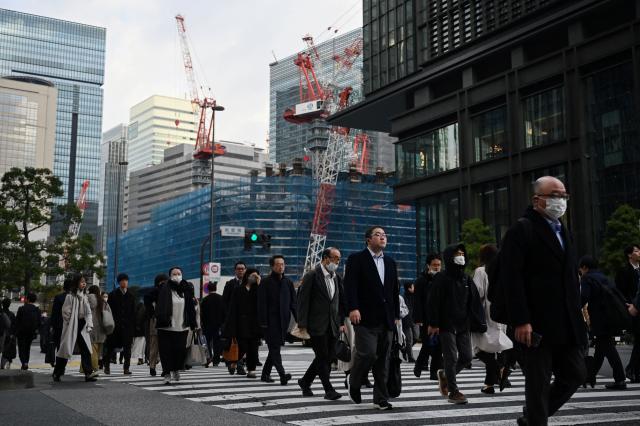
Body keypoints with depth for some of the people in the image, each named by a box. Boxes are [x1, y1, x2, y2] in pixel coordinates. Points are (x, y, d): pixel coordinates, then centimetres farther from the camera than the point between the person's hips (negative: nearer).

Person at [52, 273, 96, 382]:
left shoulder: (84, 296, 12)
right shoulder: (70, 296, -8)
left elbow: (88, 312, 13)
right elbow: (65, 312, -9)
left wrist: (89, 325, 3)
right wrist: (70, 323, -7)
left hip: (82, 326, 6)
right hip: (72, 327, -5)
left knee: (85, 349, -4)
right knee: (66, 349, 2)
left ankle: (88, 373, -9)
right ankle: (57, 373, 17)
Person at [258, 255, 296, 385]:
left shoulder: (288, 282, 12)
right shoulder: (265, 282, -2)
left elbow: (293, 303, 13)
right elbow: (262, 304, -6)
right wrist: (263, 322, -13)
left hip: (283, 320, 5)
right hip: (270, 321, -5)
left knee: (275, 348, 9)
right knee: (274, 348, -11)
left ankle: (265, 374, 20)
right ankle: (282, 374, -20)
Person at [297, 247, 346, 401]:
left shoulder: (337, 278, 13)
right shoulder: (312, 276, -7)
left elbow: (341, 302, 16)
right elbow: (303, 300, -9)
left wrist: (342, 322, 8)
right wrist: (302, 324, -13)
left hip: (332, 325, 7)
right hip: (317, 324, -6)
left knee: (328, 357, 9)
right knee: (322, 357, -6)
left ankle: (305, 382, 26)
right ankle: (329, 390, 1)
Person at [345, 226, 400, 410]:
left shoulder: (390, 262, 18)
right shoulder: (356, 259, 0)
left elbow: (395, 291, 19)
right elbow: (350, 285, -10)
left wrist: (396, 315, 14)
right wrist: (353, 308, -21)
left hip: (386, 319, 6)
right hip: (366, 318, -5)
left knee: (383, 358, 4)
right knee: (368, 353, -13)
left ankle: (381, 398, 10)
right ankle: (354, 384, 14)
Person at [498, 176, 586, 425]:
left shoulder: (563, 231, 18)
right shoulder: (522, 230, -8)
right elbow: (511, 278, -16)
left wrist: (576, 312, 13)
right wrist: (520, 321, -21)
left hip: (566, 323, 8)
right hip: (537, 323, -8)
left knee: (575, 375, 10)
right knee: (538, 384, 0)